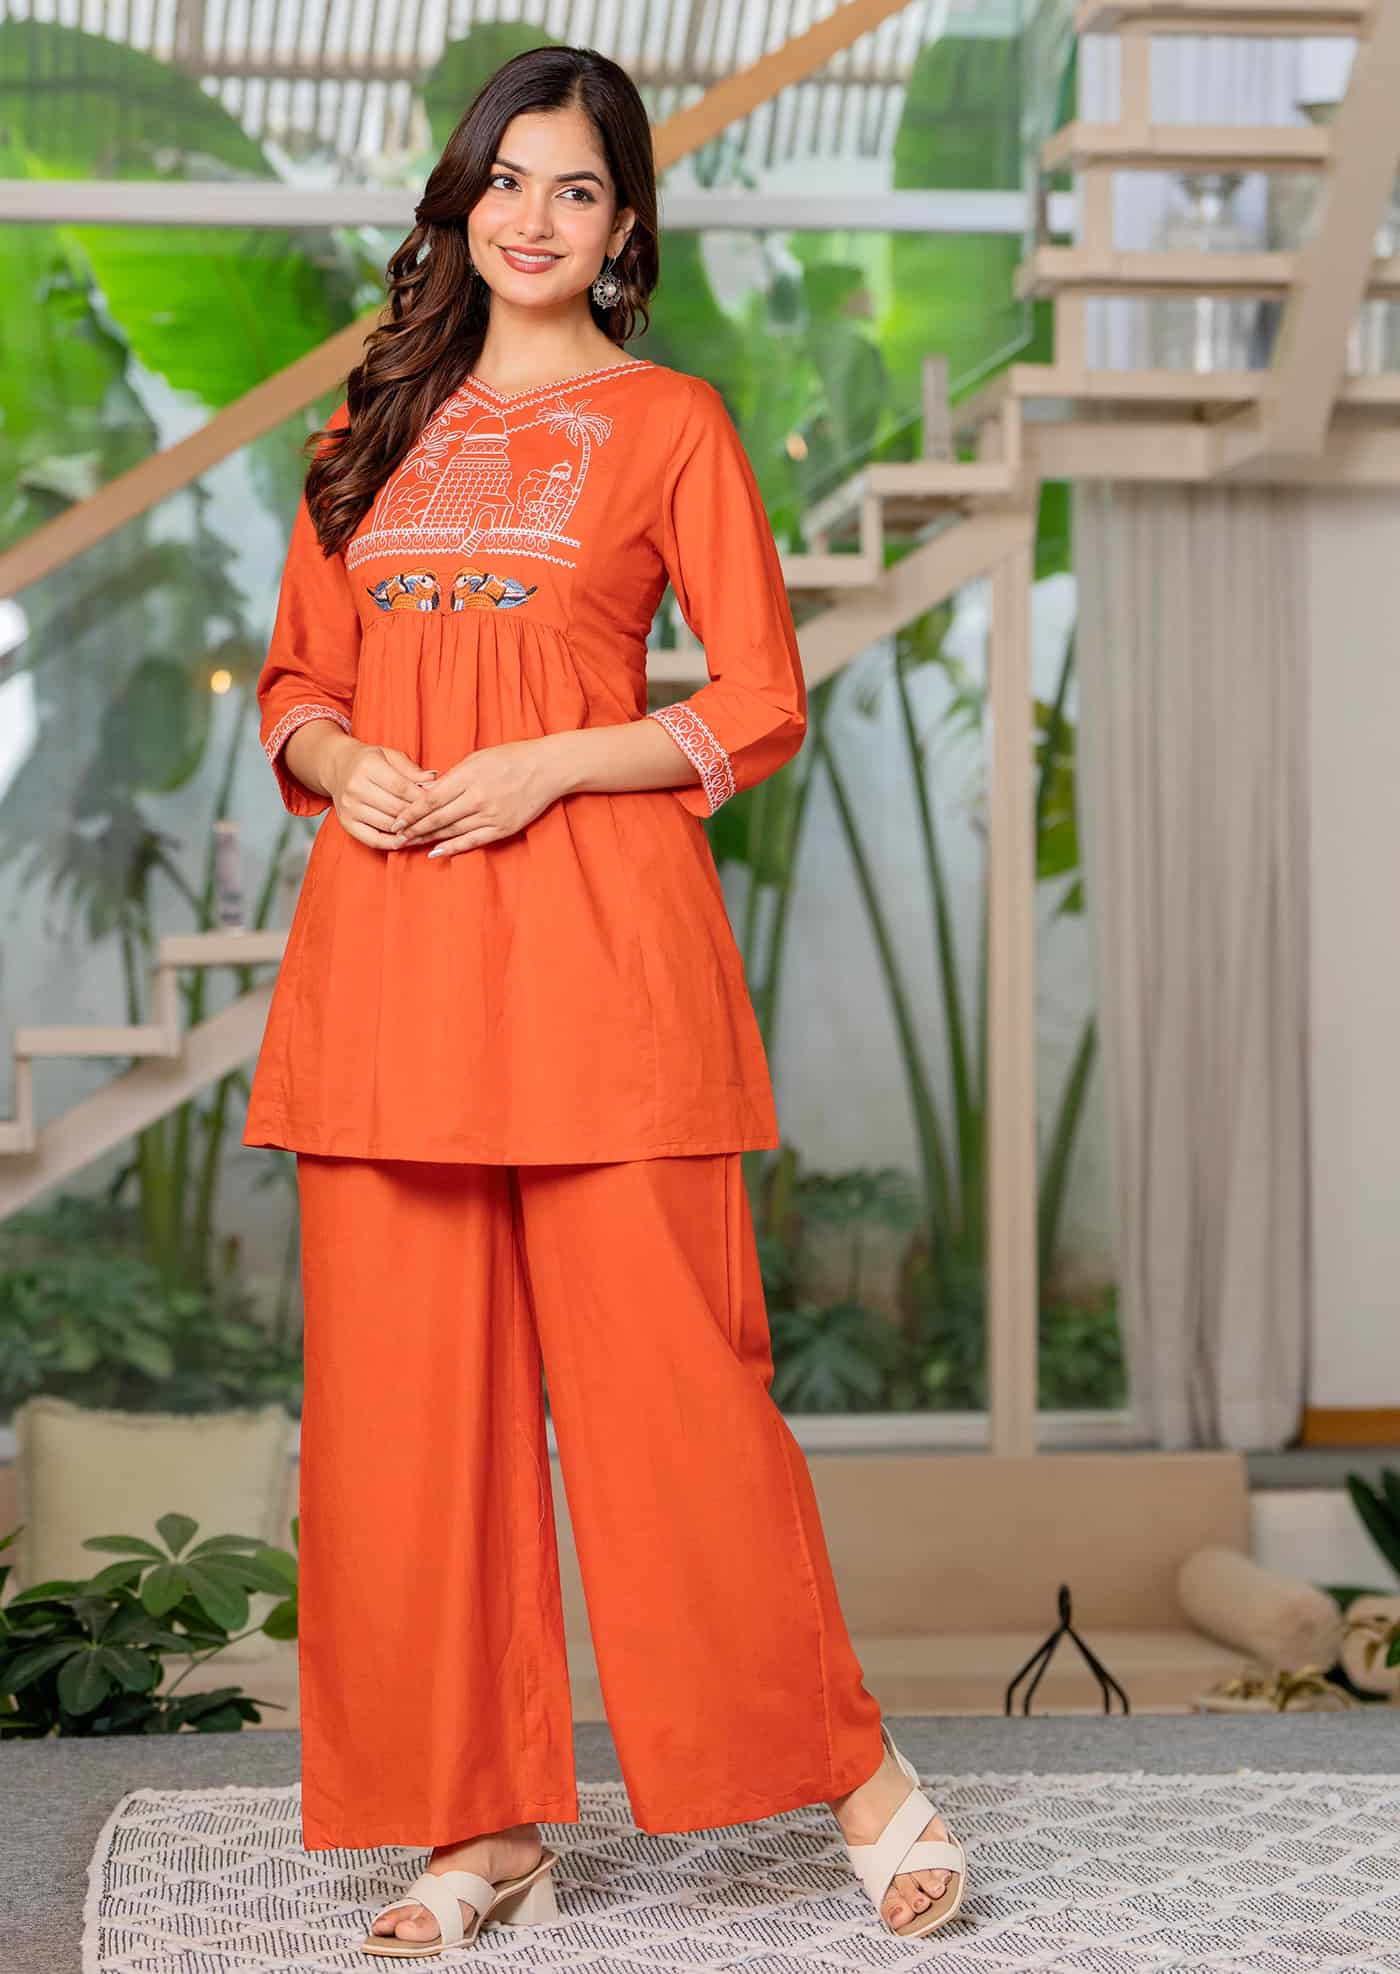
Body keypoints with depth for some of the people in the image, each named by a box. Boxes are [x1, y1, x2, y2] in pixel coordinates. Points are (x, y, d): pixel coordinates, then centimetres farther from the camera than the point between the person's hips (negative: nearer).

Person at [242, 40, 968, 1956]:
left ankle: (860, 1771, 10)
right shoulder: (379, 426, 17)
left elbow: (764, 706, 0)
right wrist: (343, 762, -3)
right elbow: (297, 678, 19)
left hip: (596, 936, -4)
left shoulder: (669, 421, 4)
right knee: (407, 1393, 3)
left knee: (666, 1377, -5)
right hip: (386, 934, 5)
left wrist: (544, 768, -12)